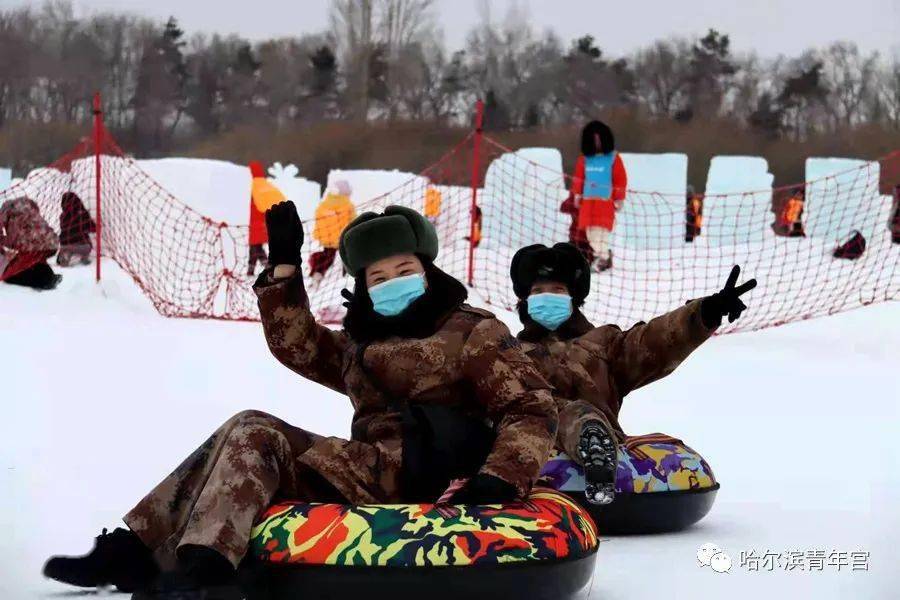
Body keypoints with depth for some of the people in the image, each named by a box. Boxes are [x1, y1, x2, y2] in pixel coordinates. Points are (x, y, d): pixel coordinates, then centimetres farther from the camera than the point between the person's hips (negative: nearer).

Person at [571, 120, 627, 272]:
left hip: (605, 200, -4)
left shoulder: (613, 158, -1)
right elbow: (578, 177, 17)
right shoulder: (584, 159, 8)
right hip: (588, 200, 4)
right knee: (590, 231, 5)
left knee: (601, 229, -13)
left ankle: (603, 258, -8)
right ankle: (604, 253, 20)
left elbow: (621, 179, 0)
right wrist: (577, 195, 13)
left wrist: (619, 199, -1)